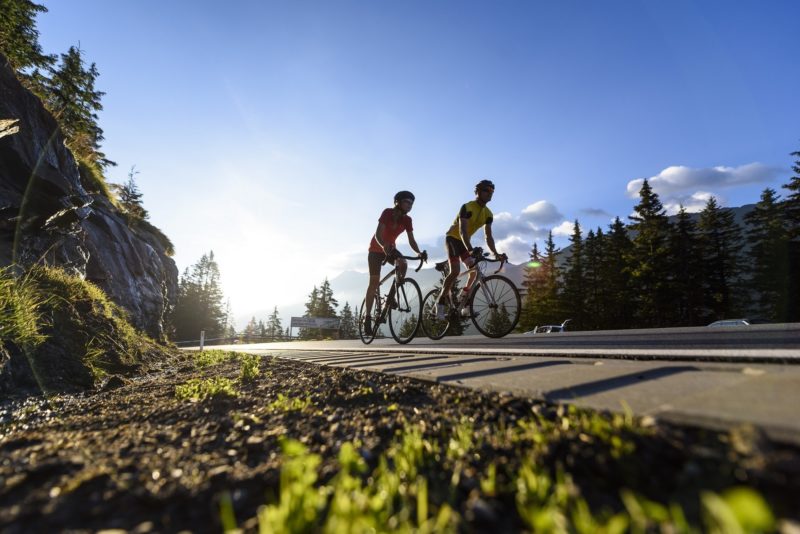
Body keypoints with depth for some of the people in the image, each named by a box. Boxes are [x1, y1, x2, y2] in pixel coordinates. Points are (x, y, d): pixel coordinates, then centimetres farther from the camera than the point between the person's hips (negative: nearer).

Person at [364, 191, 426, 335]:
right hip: (376, 249, -4)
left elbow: (411, 240, -13)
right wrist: (384, 245, -51)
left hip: (391, 248, 4)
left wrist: (419, 253, -32)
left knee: (403, 264, -29)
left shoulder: (407, 220, -9)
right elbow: (378, 234, -31)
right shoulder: (387, 212, -22)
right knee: (374, 282, -11)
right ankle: (367, 316, -2)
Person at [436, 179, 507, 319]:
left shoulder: (488, 214, -3)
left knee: (475, 270, -8)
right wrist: (470, 249, -49)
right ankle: (440, 301, -9)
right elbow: (462, 231, -35)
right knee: (455, 271, -20)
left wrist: (495, 253, -18)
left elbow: (488, 236, -5)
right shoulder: (467, 207, -24)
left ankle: (463, 299, 8)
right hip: (453, 238, -7)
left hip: (465, 241, 7)